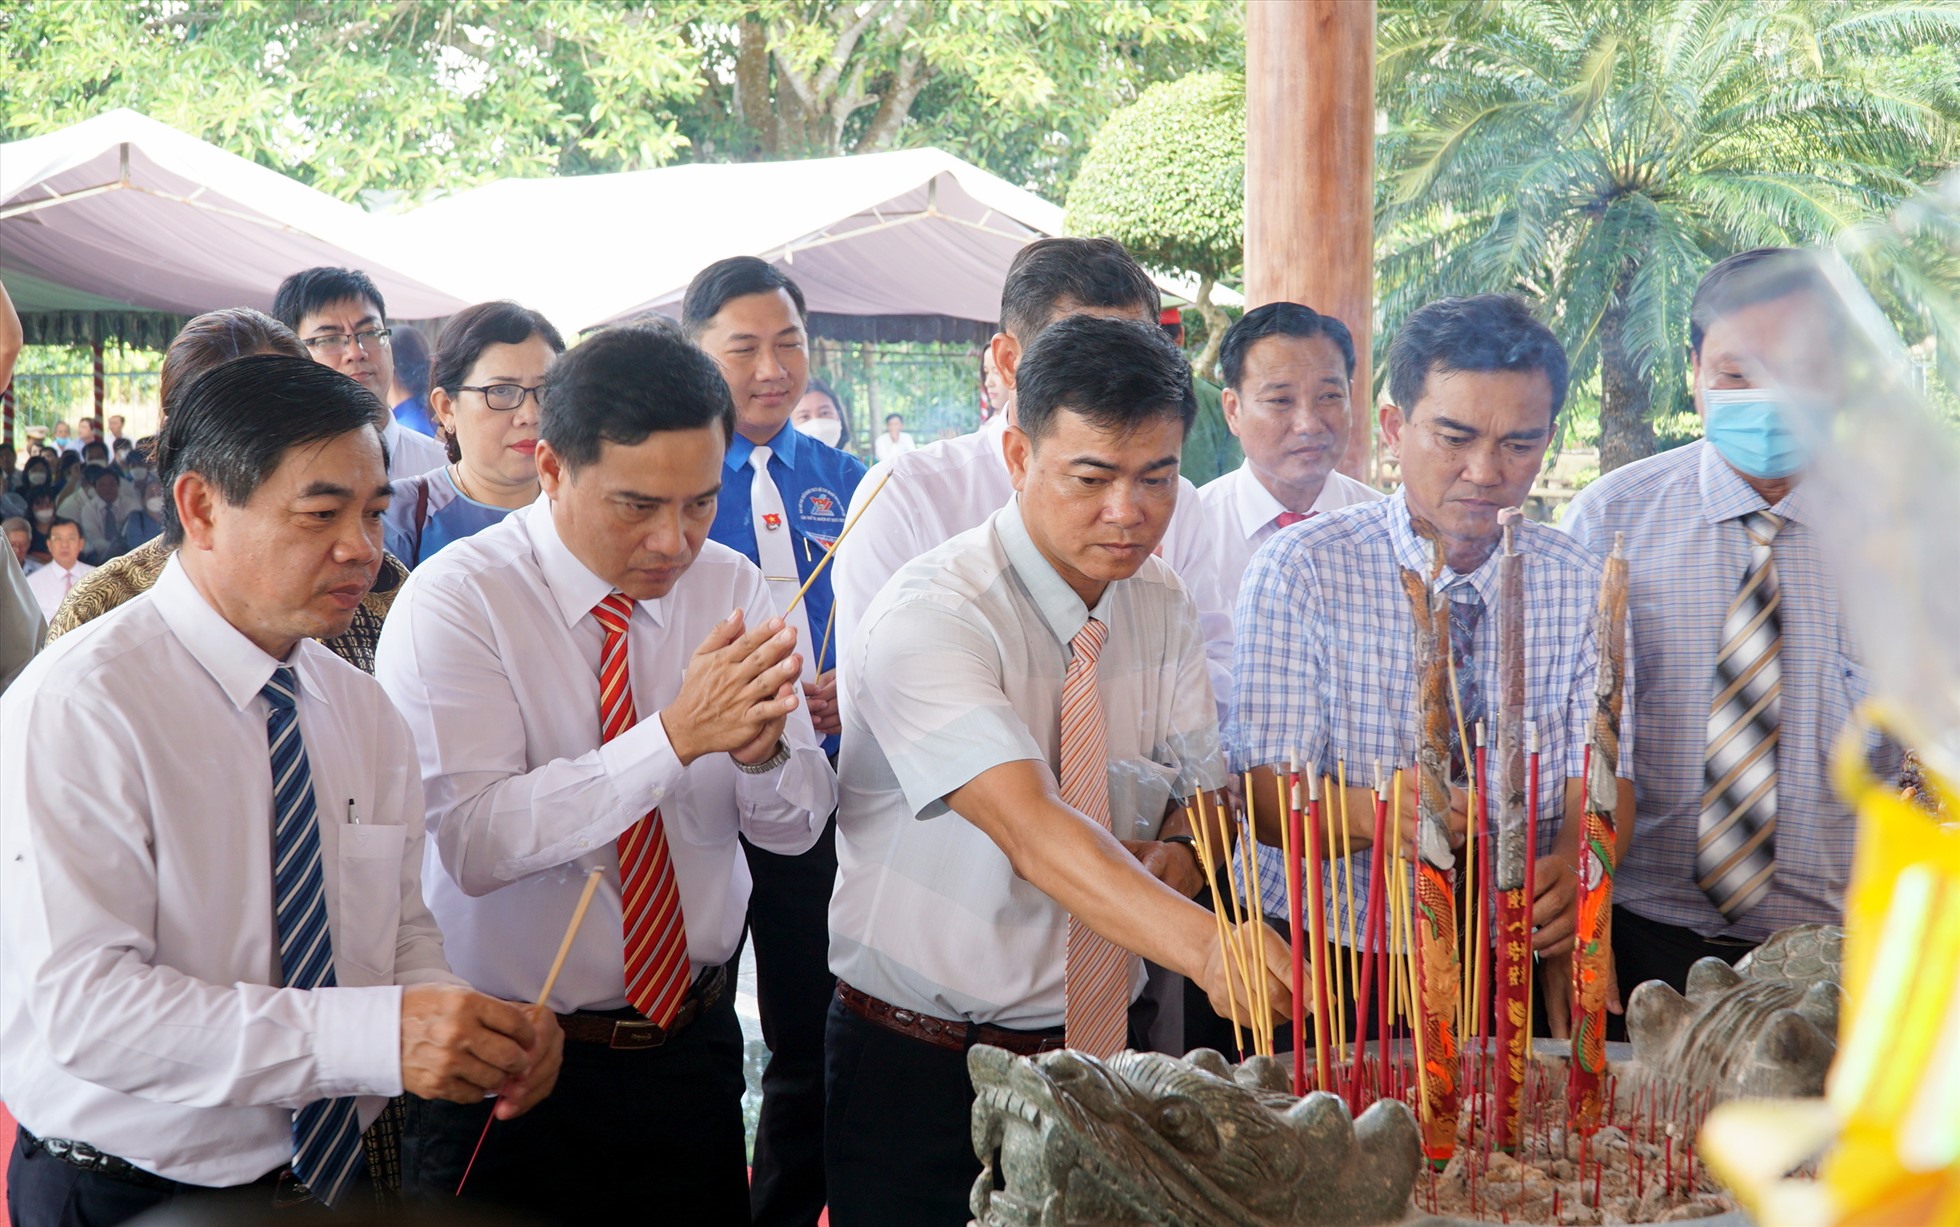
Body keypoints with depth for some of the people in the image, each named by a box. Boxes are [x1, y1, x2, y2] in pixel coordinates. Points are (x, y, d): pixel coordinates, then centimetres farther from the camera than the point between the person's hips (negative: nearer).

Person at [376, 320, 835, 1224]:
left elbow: (798, 827, 0)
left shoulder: (731, 588, 0)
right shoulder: (455, 602, -15)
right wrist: (676, 736, -34)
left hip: (694, 1041, 4)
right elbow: (474, 842, -26)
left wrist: (763, 750, -23)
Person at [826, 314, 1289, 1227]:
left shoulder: (1161, 607, 2)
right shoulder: (929, 615, -20)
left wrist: (1178, 853, -15)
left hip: (1095, 1047, 5)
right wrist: (1202, 944, -47)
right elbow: (1028, 826, -33)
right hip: (922, 1073, -5)